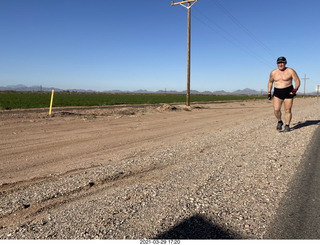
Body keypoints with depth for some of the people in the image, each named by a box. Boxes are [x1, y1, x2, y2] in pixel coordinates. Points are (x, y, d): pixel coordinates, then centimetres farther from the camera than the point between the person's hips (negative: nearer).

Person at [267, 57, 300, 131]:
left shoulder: (290, 71, -4)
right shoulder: (273, 73, 6)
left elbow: (297, 81, -3)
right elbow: (270, 82, 20)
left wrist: (295, 90, -18)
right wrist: (269, 92, 12)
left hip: (288, 92, -2)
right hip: (277, 93, 2)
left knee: (288, 110, 0)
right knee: (276, 110, -12)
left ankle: (287, 125, 14)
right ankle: (279, 121, 13)